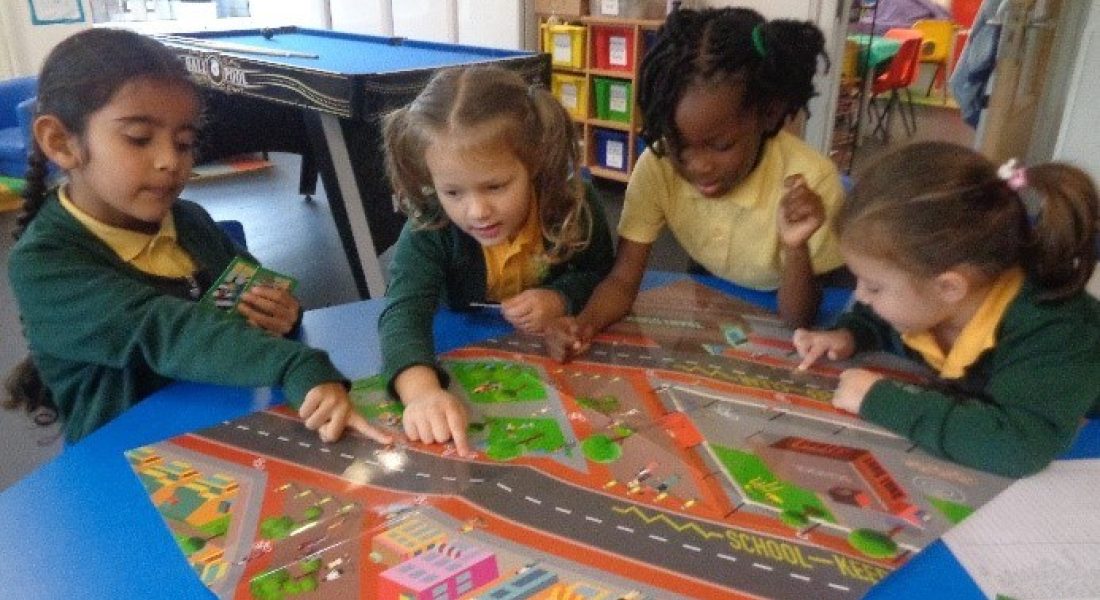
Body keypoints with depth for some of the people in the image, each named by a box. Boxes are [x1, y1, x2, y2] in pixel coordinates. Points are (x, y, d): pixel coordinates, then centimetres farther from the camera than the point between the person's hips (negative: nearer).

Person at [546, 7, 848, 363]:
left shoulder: (810, 180, -26)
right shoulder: (657, 165, -20)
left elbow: (797, 319, -19)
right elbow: (624, 281, -17)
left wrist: (795, 248, -37)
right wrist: (583, 325, -37)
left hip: (773, 323, -1)